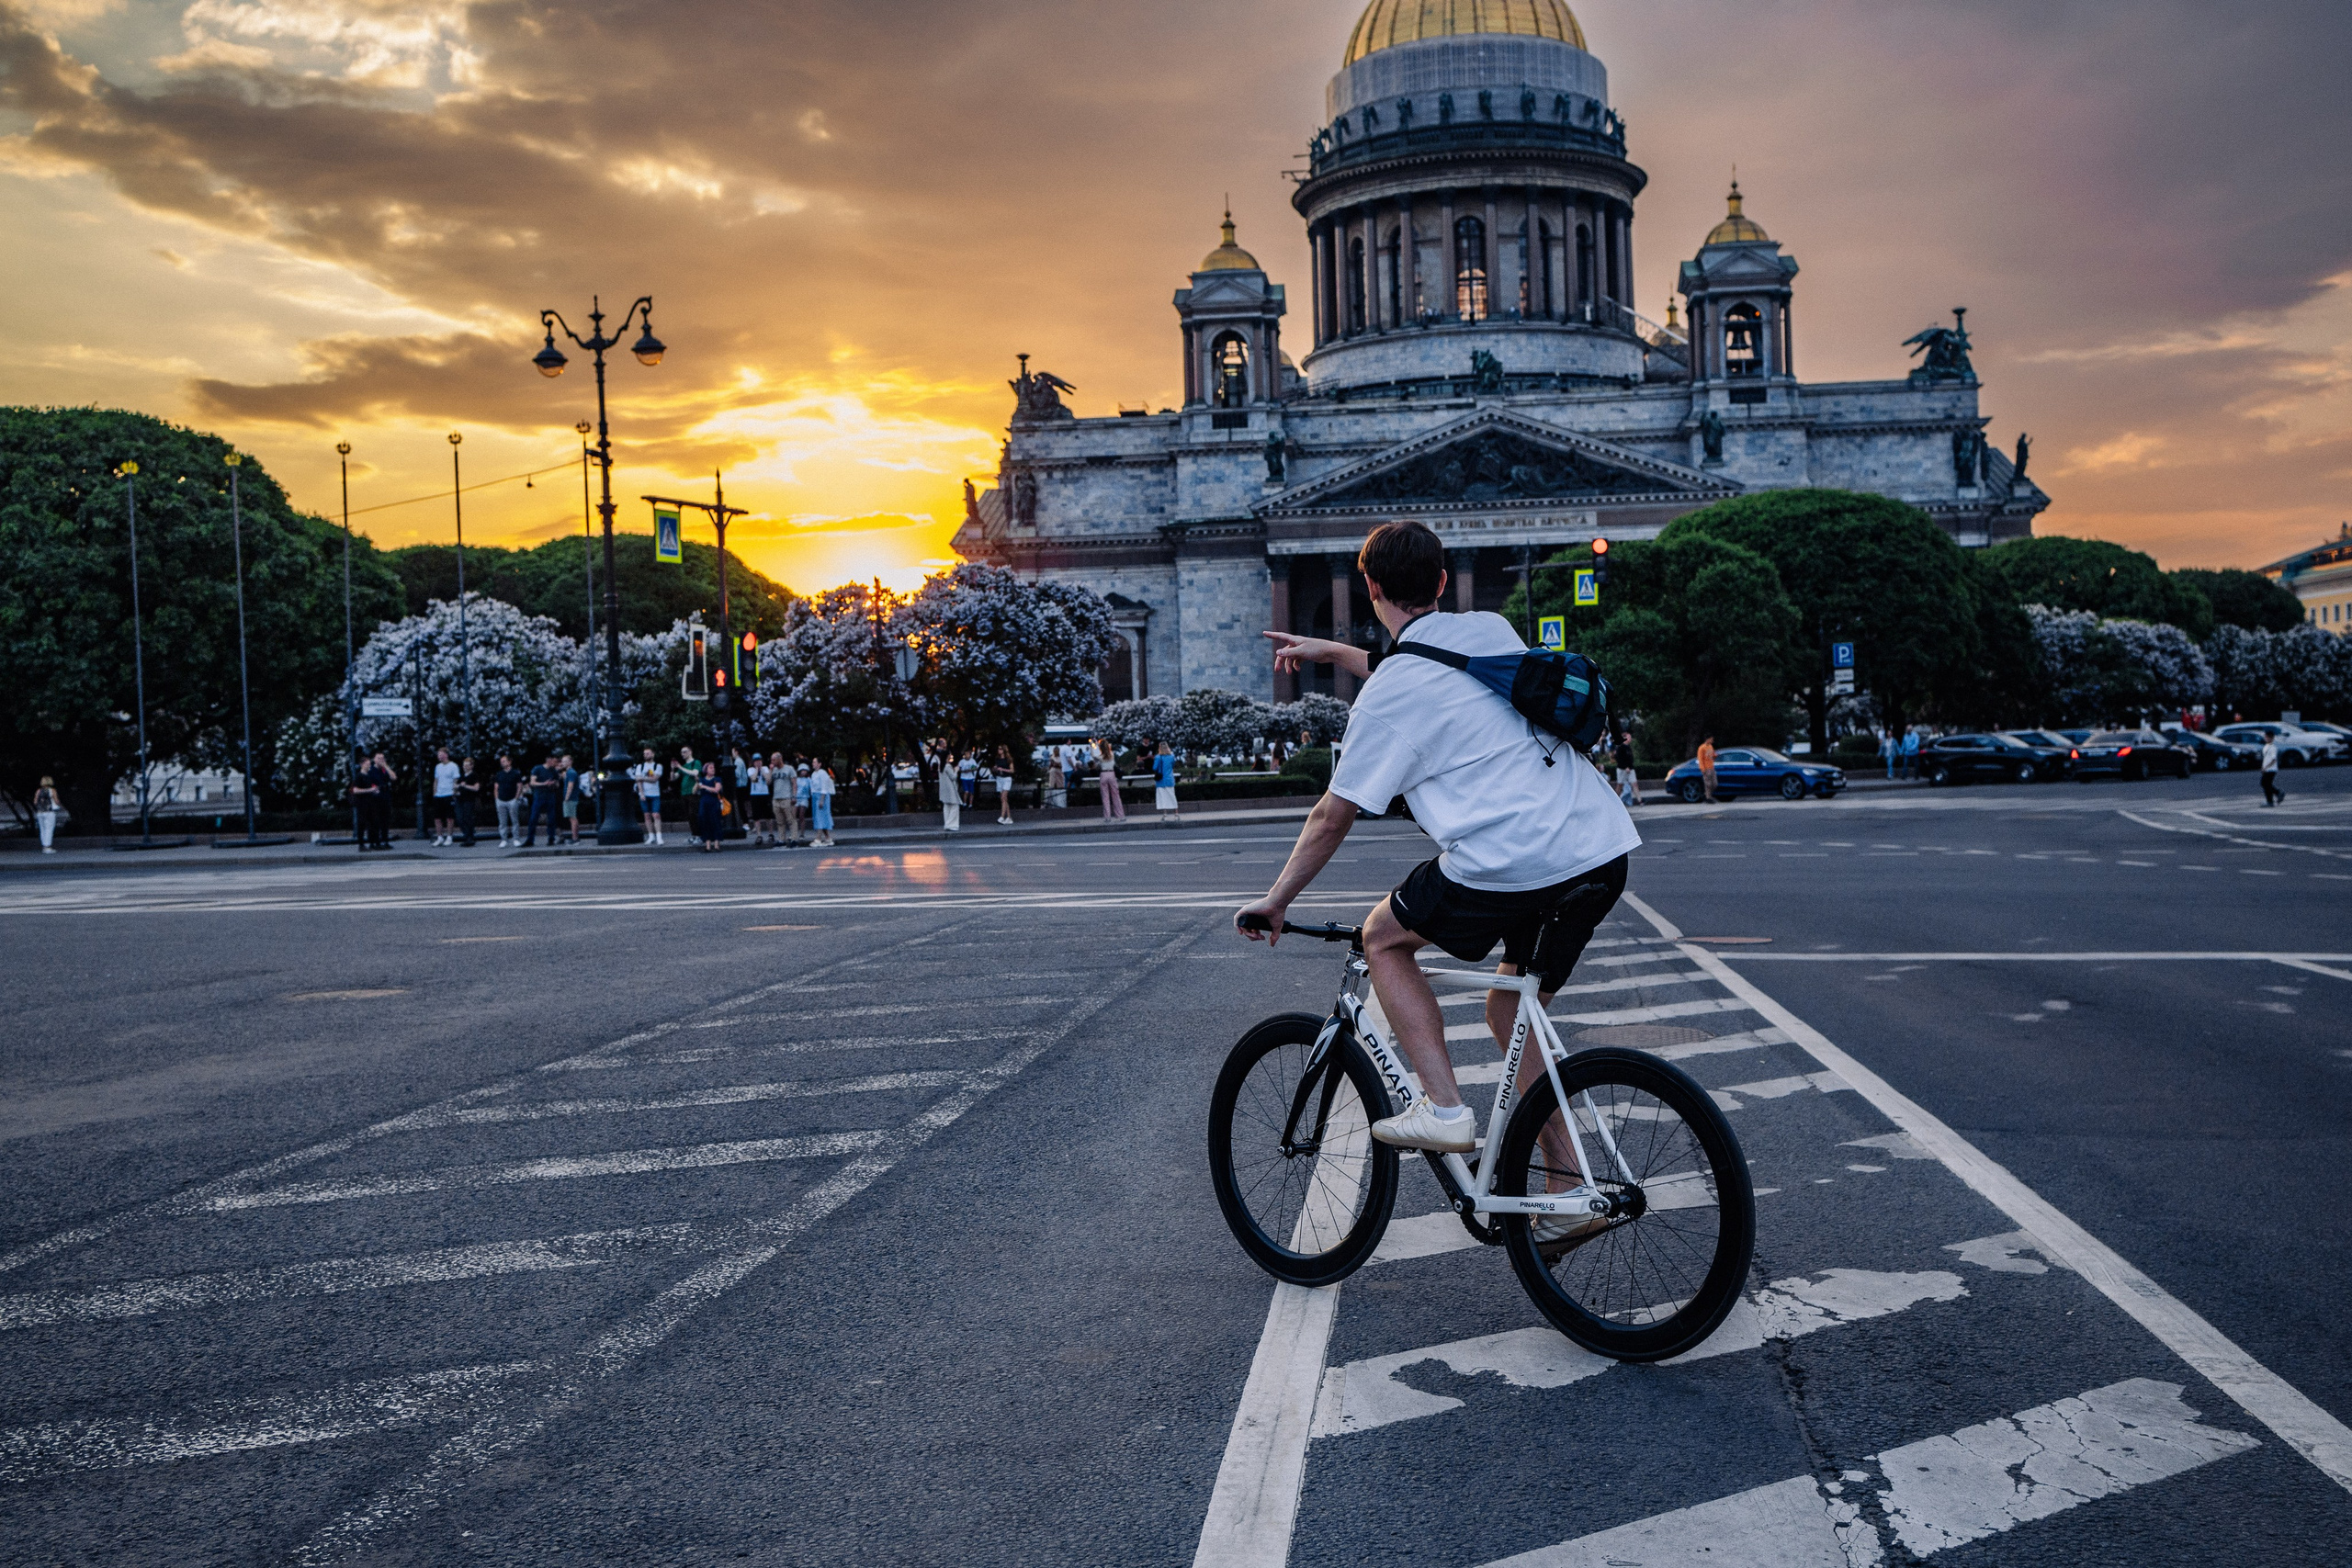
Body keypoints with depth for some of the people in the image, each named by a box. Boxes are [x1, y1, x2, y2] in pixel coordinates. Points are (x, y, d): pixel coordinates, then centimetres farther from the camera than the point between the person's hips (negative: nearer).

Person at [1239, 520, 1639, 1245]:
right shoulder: (1492, 630, 17)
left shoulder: (1387, 694, -2)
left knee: (1382, 937, 18)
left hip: (1507, 870, -7)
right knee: (1511, 1007, 24)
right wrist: (1328, 651, 44)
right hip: (1604, 854, 7)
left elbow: (1333, 816, 5)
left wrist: (1274, 901, 17)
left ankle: (1443, 1106, 5)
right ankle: (1568, 1192, 22)